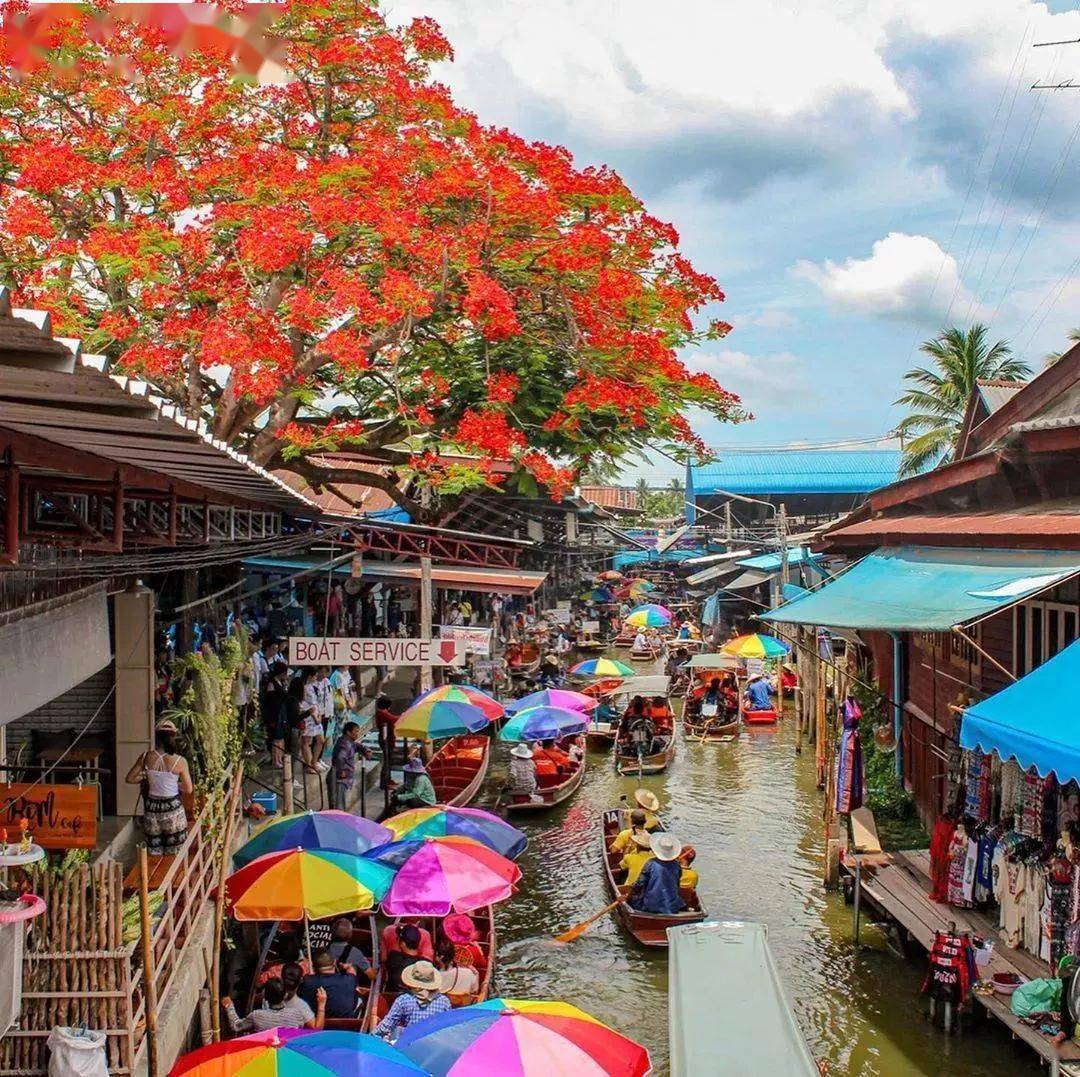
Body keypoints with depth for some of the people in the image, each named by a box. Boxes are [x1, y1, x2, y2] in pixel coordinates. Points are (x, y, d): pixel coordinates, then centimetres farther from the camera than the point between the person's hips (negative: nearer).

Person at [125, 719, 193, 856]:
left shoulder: (146, 757, -9)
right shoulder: (180, 761, -16)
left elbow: (130, 779, 0)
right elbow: (188, 789, -8)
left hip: (152, 808, 2)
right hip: (173, 809, -2)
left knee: (155, 854, 15)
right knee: (174, 855, 11)